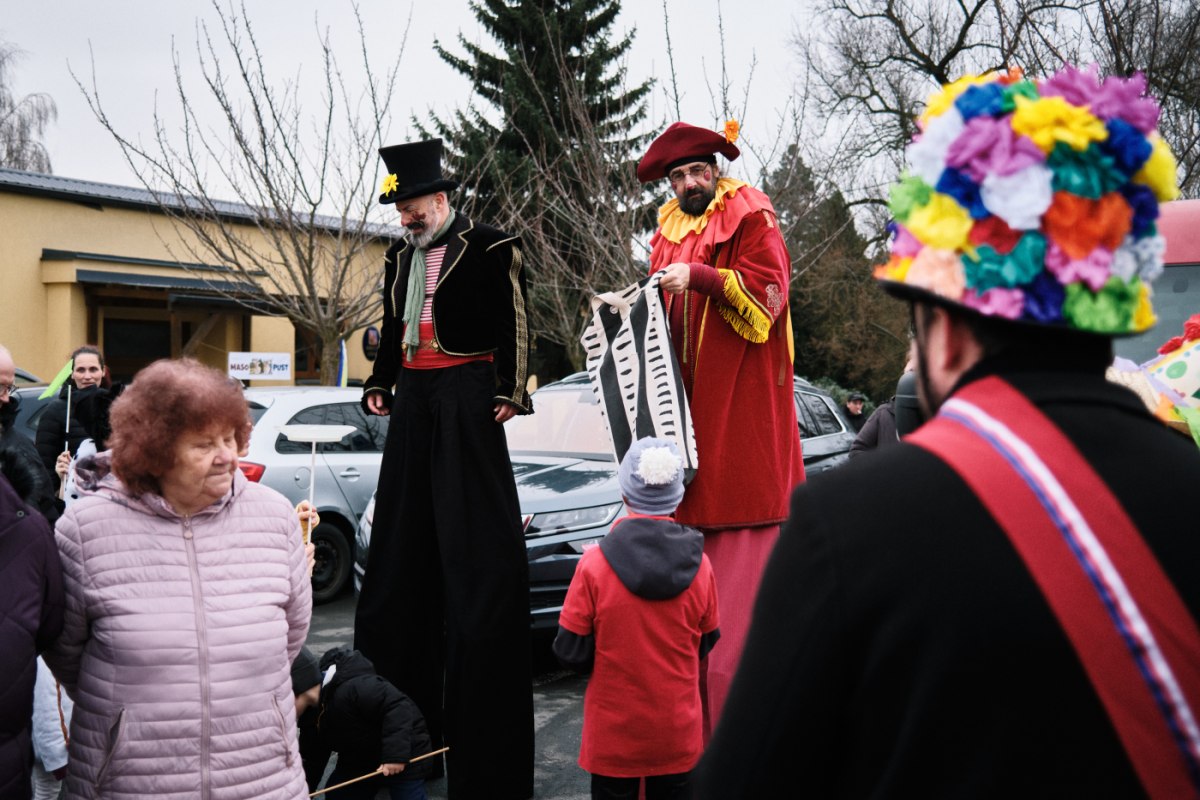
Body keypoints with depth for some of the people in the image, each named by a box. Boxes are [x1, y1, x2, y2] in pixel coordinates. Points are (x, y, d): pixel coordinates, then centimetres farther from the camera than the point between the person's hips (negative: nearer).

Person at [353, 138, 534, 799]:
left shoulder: (489, 247, -3)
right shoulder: (399, 258, 17)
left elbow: (515, 322, -7)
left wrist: (512, 389, -14)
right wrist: (380, 383, 12)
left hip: (465, 392, -7)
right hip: (414, 397, 7)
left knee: (474, 539, -7)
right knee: (404, 537, 8)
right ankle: (402, 695, 20)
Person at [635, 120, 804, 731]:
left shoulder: (751, 218, 0)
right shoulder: (669, 231, 20)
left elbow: (767, 291, -10)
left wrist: (700, 277, -17)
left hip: (743, 400, -6)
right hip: (686, 400, 6)